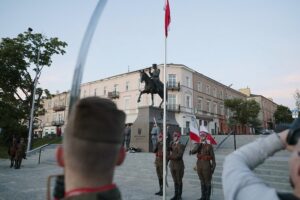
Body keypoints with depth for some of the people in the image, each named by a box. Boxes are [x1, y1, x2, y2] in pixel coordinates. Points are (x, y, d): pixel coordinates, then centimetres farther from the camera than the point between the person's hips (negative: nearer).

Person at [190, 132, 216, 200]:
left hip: (207, 166, -4)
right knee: (202, 181, 14)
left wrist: (213, 167, -7)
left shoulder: (209, 146, -6)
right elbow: (193, 152, -12)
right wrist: (199, 145, -23)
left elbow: (213, 157, -4)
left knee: (207, 182, 5)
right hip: (199, 165, 4)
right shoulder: (198, 145, 5)